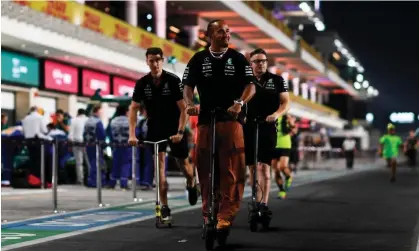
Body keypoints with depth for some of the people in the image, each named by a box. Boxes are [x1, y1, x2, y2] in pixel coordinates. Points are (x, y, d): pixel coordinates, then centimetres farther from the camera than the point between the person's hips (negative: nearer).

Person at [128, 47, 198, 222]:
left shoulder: (173, 81, -16)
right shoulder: (142, 83, -8)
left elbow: (184, 109, -16)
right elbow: (133, 109, -5)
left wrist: (180, 132, -24)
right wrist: (132, 134, -15)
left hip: (175, 126, -2)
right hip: (155, 127, 2)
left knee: (183, 163, 7)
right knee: (159, 163, -9)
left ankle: (191, 185, 43)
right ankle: (164, 207, -8)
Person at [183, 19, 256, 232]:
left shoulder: (238, 59, 5)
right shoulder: (198, 59, 7)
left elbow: (250, 86, 2)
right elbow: (188, 86, 7)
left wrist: (239, 103, -16)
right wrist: (190, 104, -12)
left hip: (231, 119, -1)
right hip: (205, 120, 1)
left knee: (231, 170, -8)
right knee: (204, 167, 4)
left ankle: (226, 214, -7)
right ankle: (207, 212, 15)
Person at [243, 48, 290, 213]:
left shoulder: (277, 80, 6)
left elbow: (286, 103, 3)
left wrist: (276, 114, -17)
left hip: (267, 128, -2)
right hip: (248, 127, 2)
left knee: (263, 167, -12)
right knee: (252, 167, 7)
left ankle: (263, 204, -16)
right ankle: (256, 200, 17)